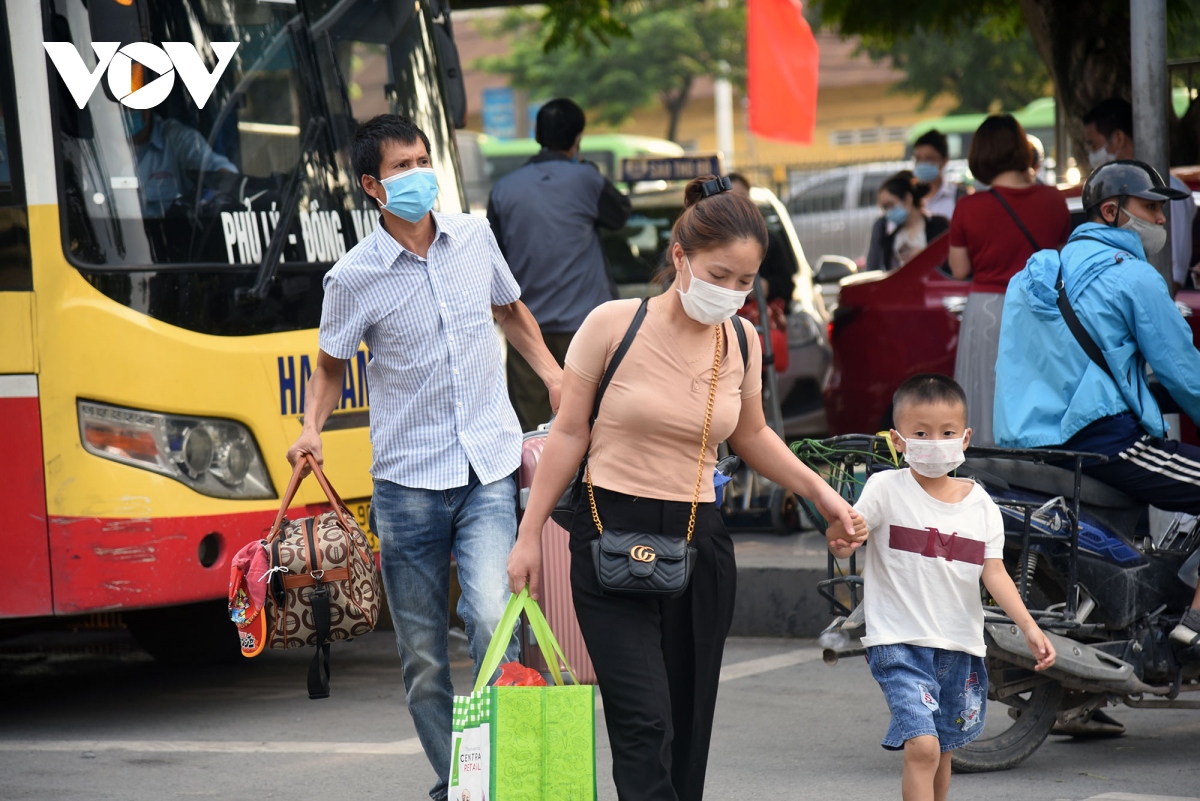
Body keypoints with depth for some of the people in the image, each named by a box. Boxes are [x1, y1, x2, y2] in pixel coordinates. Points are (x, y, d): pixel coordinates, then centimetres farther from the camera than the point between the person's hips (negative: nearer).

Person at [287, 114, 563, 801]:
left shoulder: (474, 237, 4)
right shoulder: (354, 279, -6)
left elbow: (511, 310, 24)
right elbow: (332, 365, 8)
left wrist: (555, 377, 13)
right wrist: (312, 429, -9)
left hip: (489, 469, 1)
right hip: (408, 483, -1)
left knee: (491, 617, -20)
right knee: (423, 656, 4)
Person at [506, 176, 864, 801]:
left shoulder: (741, 341, 4)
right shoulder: (614, 325, -8)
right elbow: (569, 433, 0)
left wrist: (820, 493, 12)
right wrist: (529, 536, 1)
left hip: (698, 543, 5)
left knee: (688, 734, 6)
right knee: (645, 726, -16)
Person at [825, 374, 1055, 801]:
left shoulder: (981, 505, 4)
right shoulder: (887, 489, -6)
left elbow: (994, 572, 1)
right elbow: (841, 534, -14)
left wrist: (1030, 627, -11)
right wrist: (840, 540, -39)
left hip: (960, 647, 5)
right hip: (899, 642, -5)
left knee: (942, 750, 17)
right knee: (922, 746, -20)